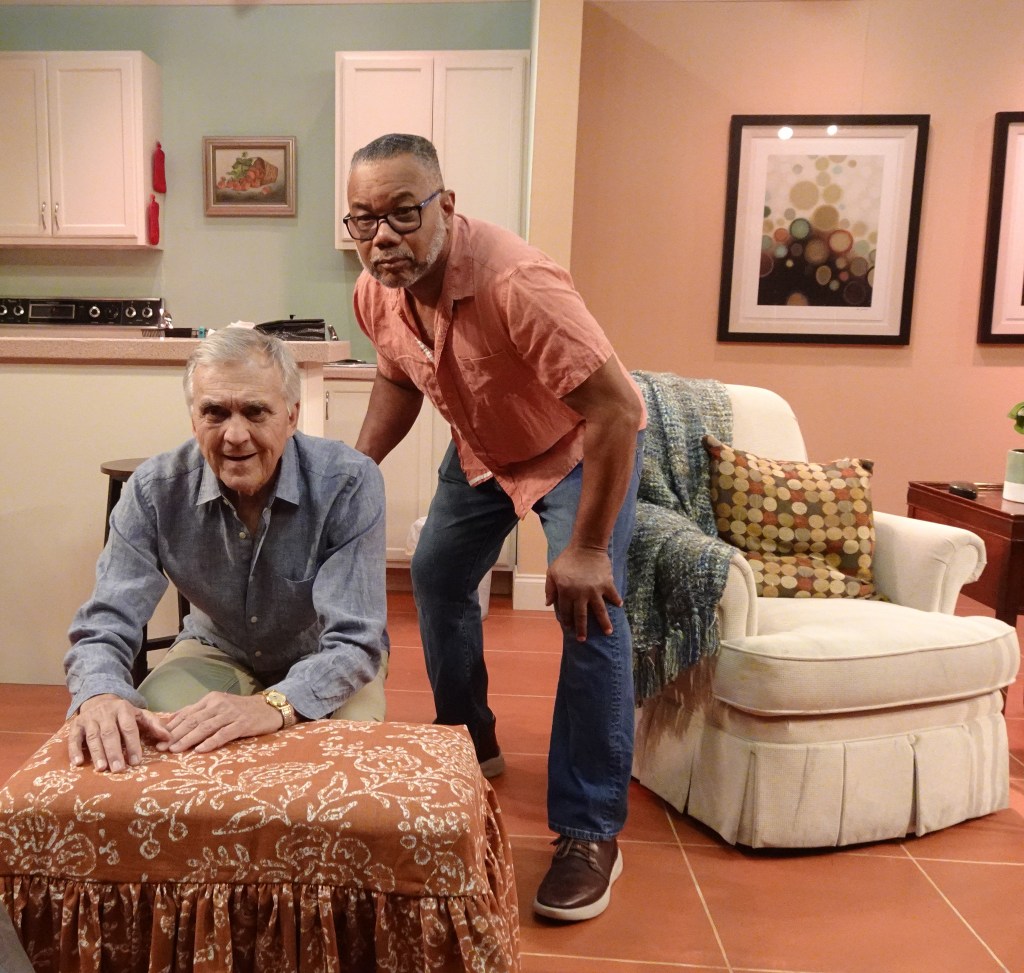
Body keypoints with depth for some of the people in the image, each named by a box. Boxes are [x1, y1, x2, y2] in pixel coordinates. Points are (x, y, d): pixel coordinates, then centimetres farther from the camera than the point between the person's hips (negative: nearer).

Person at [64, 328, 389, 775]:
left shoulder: (349, 483, -28)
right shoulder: (154, 490, -19)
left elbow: (354, 641, -32)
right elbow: (104, 624, -19)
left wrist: (274, 705, -52)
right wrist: (99, 697, -44)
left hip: (325, 660, -1)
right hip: (216, 651, 1)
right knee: (140, 738, -27)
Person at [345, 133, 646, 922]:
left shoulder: (515, 282, -38)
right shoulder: (376, 293, -15)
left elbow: (619, 410, -38)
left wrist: (587, 549, -33)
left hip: (583, 445, -7)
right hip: (482, 447, 7)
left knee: (591, 618, -17)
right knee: (436, 578, 14)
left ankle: (591, 834, -2)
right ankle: (470, 745, 37)